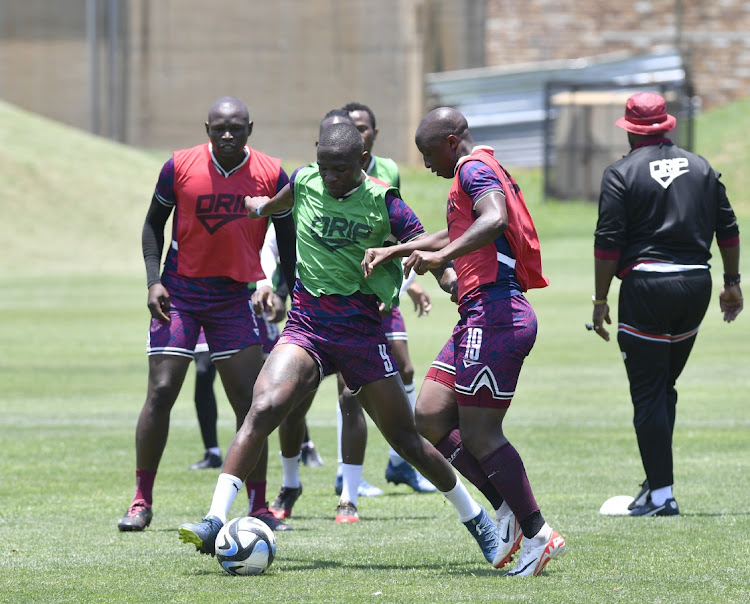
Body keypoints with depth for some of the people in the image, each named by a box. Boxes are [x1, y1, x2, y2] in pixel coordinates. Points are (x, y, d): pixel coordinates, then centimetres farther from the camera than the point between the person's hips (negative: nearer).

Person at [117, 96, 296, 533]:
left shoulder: (271, 174, -4)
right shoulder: (180, 167, -7)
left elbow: (287, 238, 6)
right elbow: (154, 223, 5)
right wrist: (154, 280, -7)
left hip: (235, 296, 1)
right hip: (180, 291, -1)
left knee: (251, 401, -4)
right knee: (161, 391, -8)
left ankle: (259, 508, 4)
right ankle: (142, 502, 3)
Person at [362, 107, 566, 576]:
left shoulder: (475, 168, -9)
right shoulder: (477, 172, 23)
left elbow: (494, 220, -29)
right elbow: (456, 235, 38)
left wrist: (441, 255, -34)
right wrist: (393, 251, 38)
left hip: (495, 315, -11)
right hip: (480, 318, 11)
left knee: (479, 435, -9)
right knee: (431, 418, 8)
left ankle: (539, 535, -5)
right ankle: (510, 509, 9)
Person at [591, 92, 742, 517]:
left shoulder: (622, 174, -4)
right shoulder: (701, 168, 11)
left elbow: (608, 243, -8)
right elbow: (728, 229, 11)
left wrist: (601, 301, -4)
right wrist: (732, 283, 19)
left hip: (646, 286, -5)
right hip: (696, 285, 5)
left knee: (648, 393, 0)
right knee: (665, 386, 17)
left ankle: (661, 493, -3)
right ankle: (658, 479, 15)